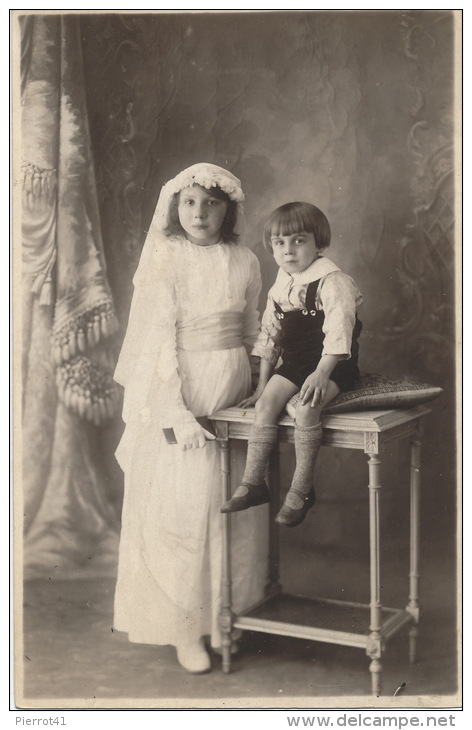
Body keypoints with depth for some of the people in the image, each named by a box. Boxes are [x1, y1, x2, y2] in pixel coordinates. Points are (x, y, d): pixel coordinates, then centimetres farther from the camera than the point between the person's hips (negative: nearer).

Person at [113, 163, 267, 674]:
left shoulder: (244, 262, 6)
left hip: (233, 394, 4)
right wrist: (177, 412, -18)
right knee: (182, 507, -1)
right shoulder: (164, 262, -7)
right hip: (179, 395, -4)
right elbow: (158, 340, -12)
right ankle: (184, 627, 12)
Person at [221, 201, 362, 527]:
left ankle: (301, 489, -17)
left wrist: (321, 372, -32)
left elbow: (338, 331, -21)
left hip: (331, 365, -7)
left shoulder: (333, 282, -12)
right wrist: (262, 384, 13)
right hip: (294, 363, 7)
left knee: (306, 408, -29)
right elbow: (269, 336, 15)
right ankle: (252, 482, -9)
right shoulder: (280, 289, 10)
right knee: (266, 403, -14)